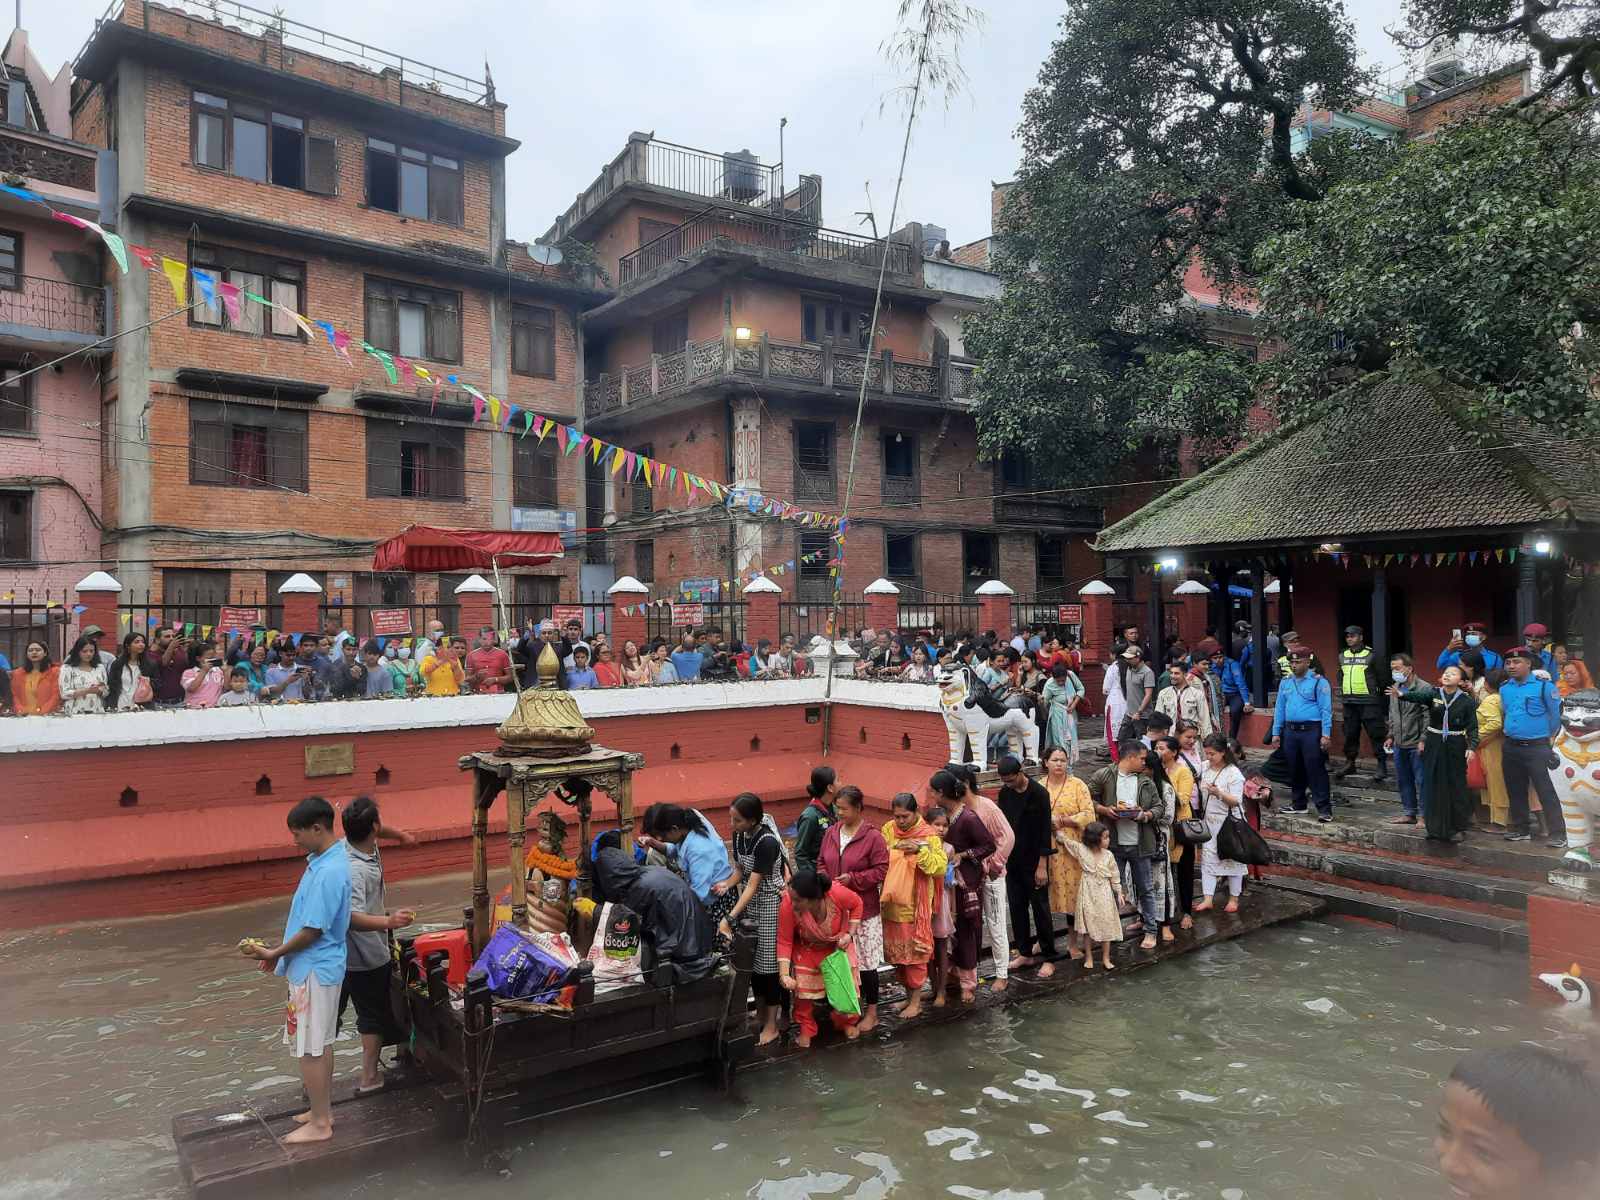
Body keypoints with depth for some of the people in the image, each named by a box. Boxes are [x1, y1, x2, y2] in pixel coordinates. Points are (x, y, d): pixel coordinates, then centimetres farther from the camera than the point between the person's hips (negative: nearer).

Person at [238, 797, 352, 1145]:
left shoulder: (328, 873, -26)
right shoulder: (326, 858, 5)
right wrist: (280, 952, 14)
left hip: (315, 971, -10)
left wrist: (272, 954, -9)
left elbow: (312, 931, -22)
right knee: (321, 1043, 18)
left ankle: (319, 1124, 12)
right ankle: (323, 1110, 30)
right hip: (317, 966, 10)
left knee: (310, 1048, 1)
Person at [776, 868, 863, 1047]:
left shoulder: (837, 893, -40)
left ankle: (848, 1023, 36)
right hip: (807, 949, -1)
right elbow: (784, 942, -28)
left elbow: (856, 904, -16)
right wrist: (784, 975, -34)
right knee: (804, 986, -2)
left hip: (838, 945, 1)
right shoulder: (788, 905, -39)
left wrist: (850, 934, -20)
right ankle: (806, 1029, 22)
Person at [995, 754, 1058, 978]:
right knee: (1016, 907, 9)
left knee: (1040, 909, 1)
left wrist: (1042, 865, -15)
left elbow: (1045, 831, -14)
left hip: (1034, 861, -6)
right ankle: (1025, 953, 21)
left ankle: (1048, 958, 10)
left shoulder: (1039, 793, -14)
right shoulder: (1005, 792, 3)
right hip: (1012, 860, 6)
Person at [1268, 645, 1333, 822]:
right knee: (1295, 770, 12)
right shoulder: (1285, 682, 12)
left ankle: (1324, 809, -4)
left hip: (1311, 731, -6)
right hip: (1290, 732, 6)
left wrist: (1325, 734, -14)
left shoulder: (1318, 682, -5)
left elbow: (1326, 710, -8)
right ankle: (1299, 805, 24)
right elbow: (1279, 708, 16)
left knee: (1316, 770, -7)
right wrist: (1276, 732, 12)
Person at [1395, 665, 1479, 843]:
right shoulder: (1433, 694, -1)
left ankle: (1458, 828, 14)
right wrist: (1401, 694, -42)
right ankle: (1436, 827, 17)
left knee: (1456, 787, 2)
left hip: (1455, 747, -2)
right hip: (1434, 745, 2)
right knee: (1434, 786, 7)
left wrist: (1472, 747, -17)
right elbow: (1417, 696, -21)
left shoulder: (1467, 700, -4)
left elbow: (1473, 727, -4)